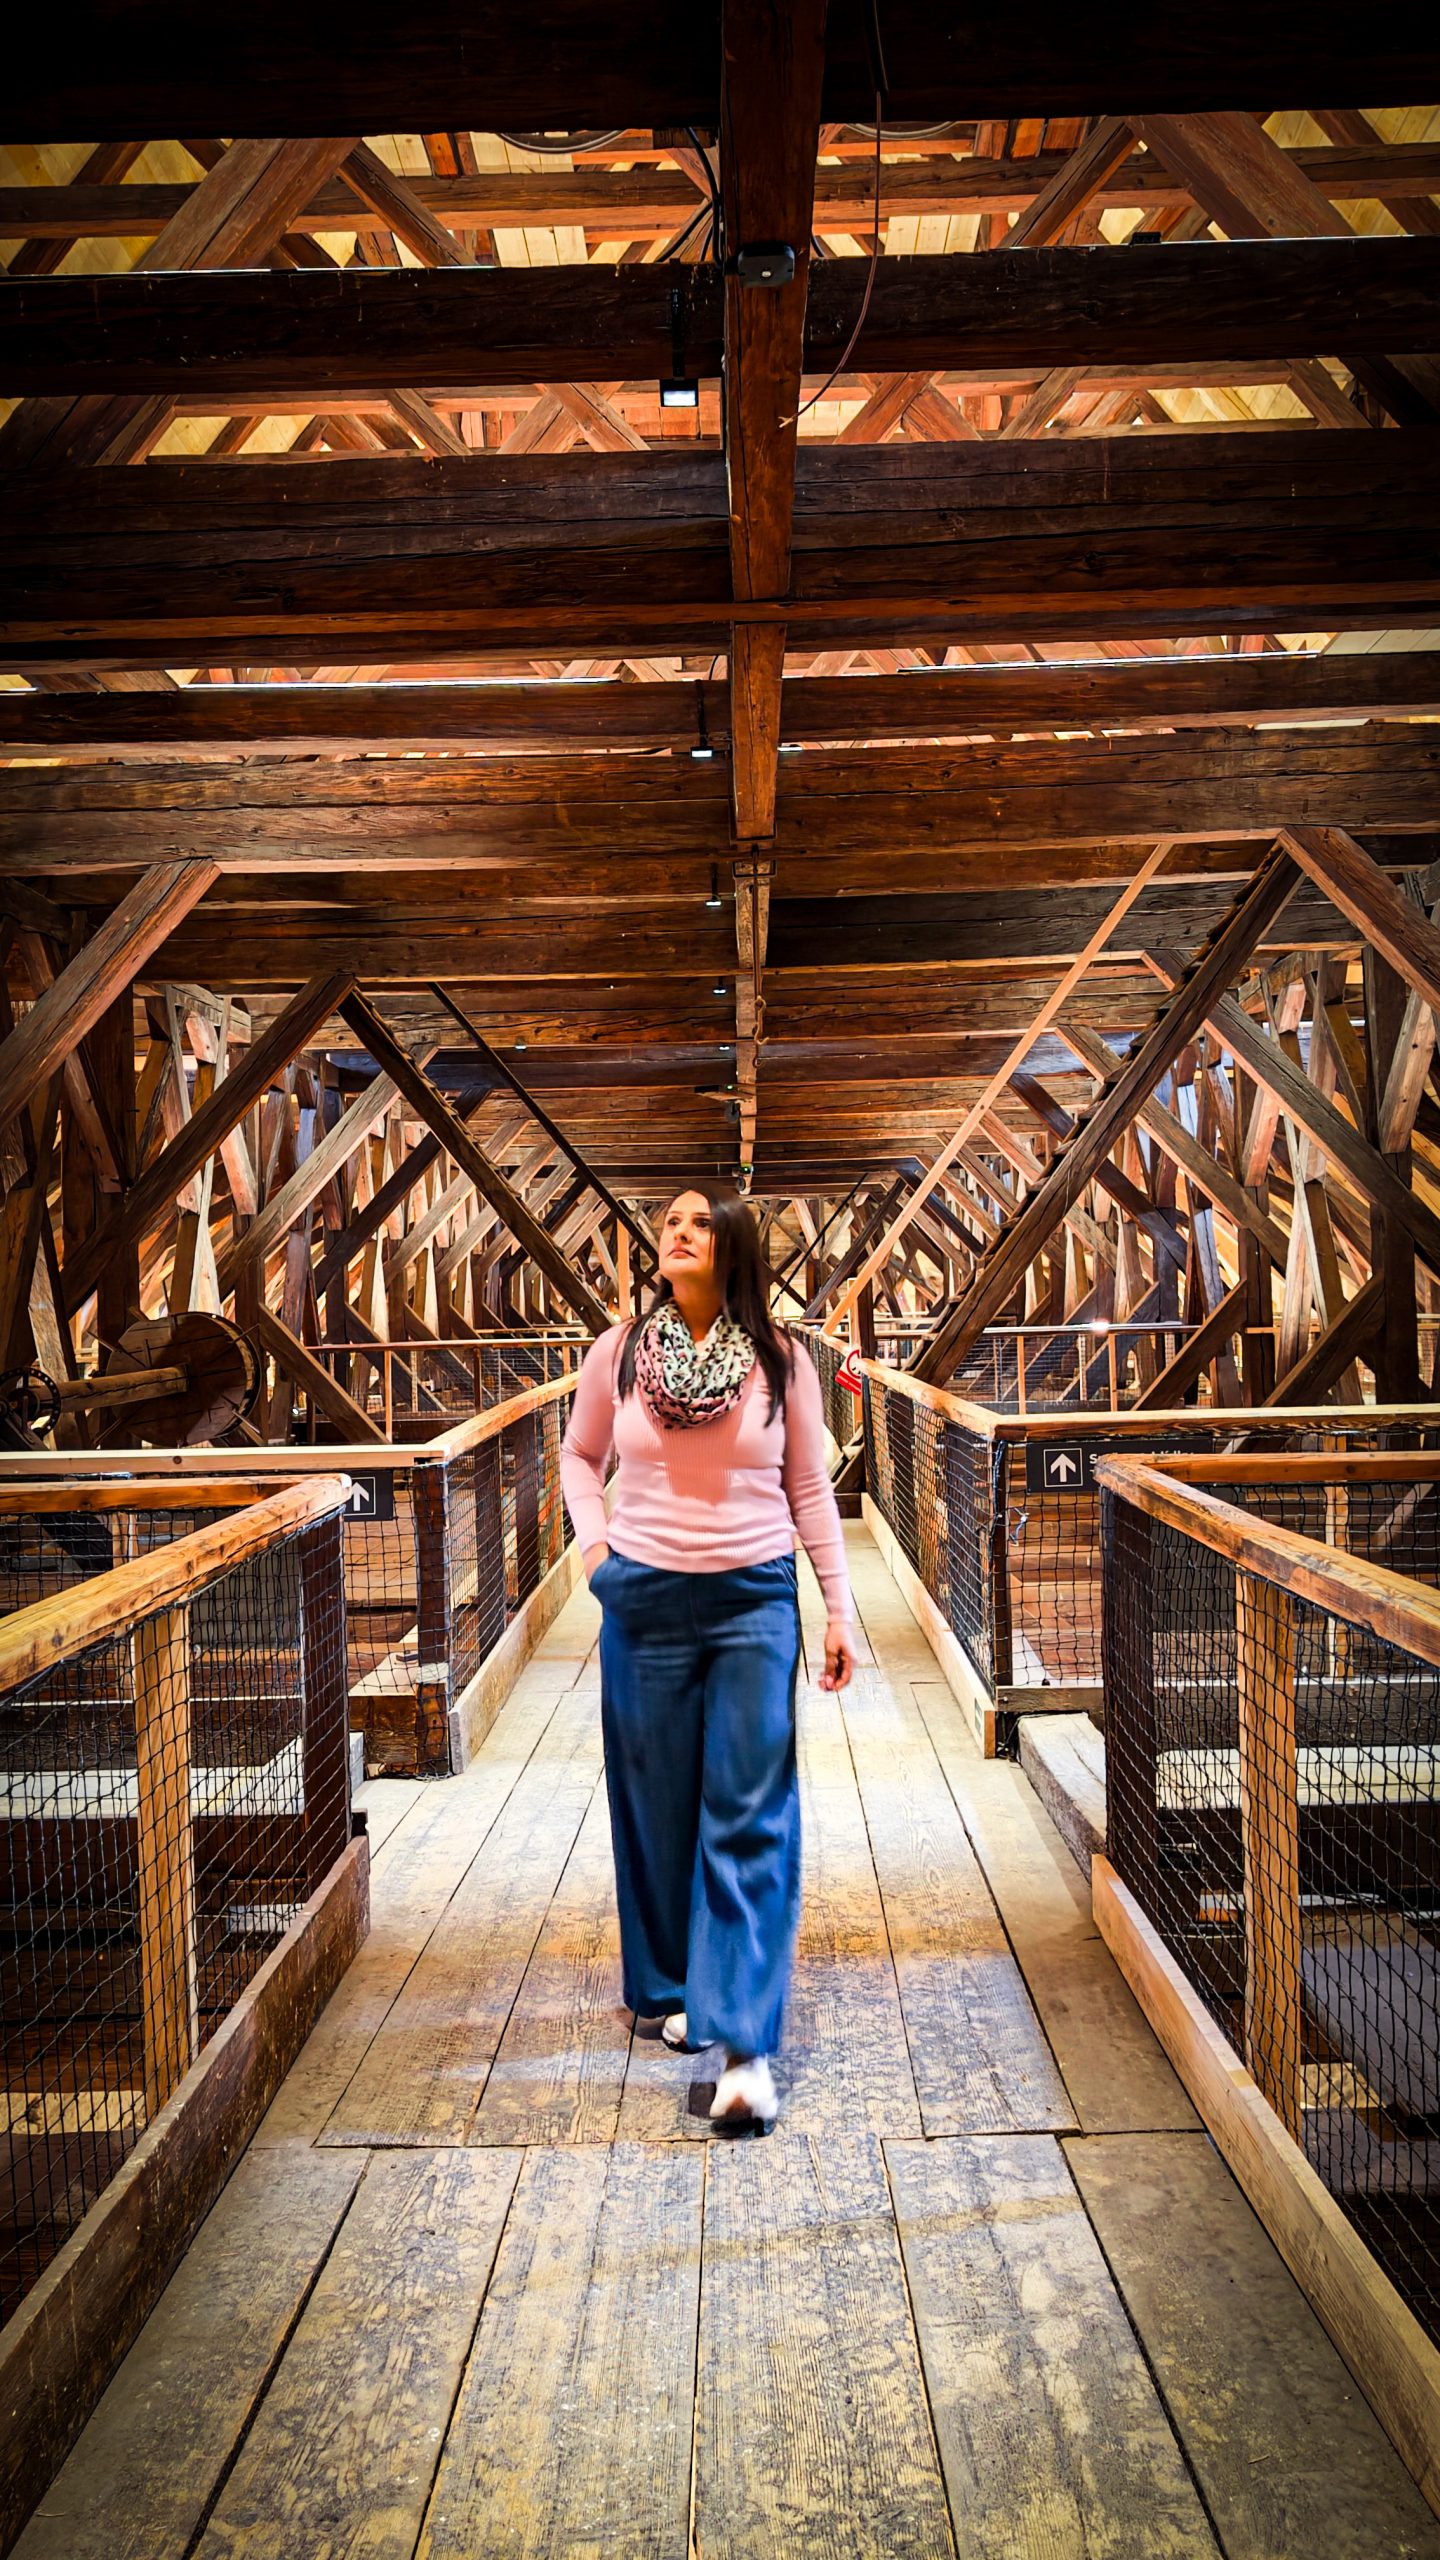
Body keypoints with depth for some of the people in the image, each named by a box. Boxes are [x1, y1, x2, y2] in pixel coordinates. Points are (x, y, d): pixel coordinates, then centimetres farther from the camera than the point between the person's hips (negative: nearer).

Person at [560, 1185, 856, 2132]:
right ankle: (676, 1989, 31)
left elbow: (810, 1490, 5)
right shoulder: (618, 1352, 2)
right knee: (659, 1807, 11)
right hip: (645, 1602, 2)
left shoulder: (780, 1360, -1)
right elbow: (579, 1455, 18)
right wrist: (595, 1544, 2)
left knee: (751, 1821, -4)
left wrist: (842, 1611, 3)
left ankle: (746, 2044, -3)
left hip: (755, 1601, -1)